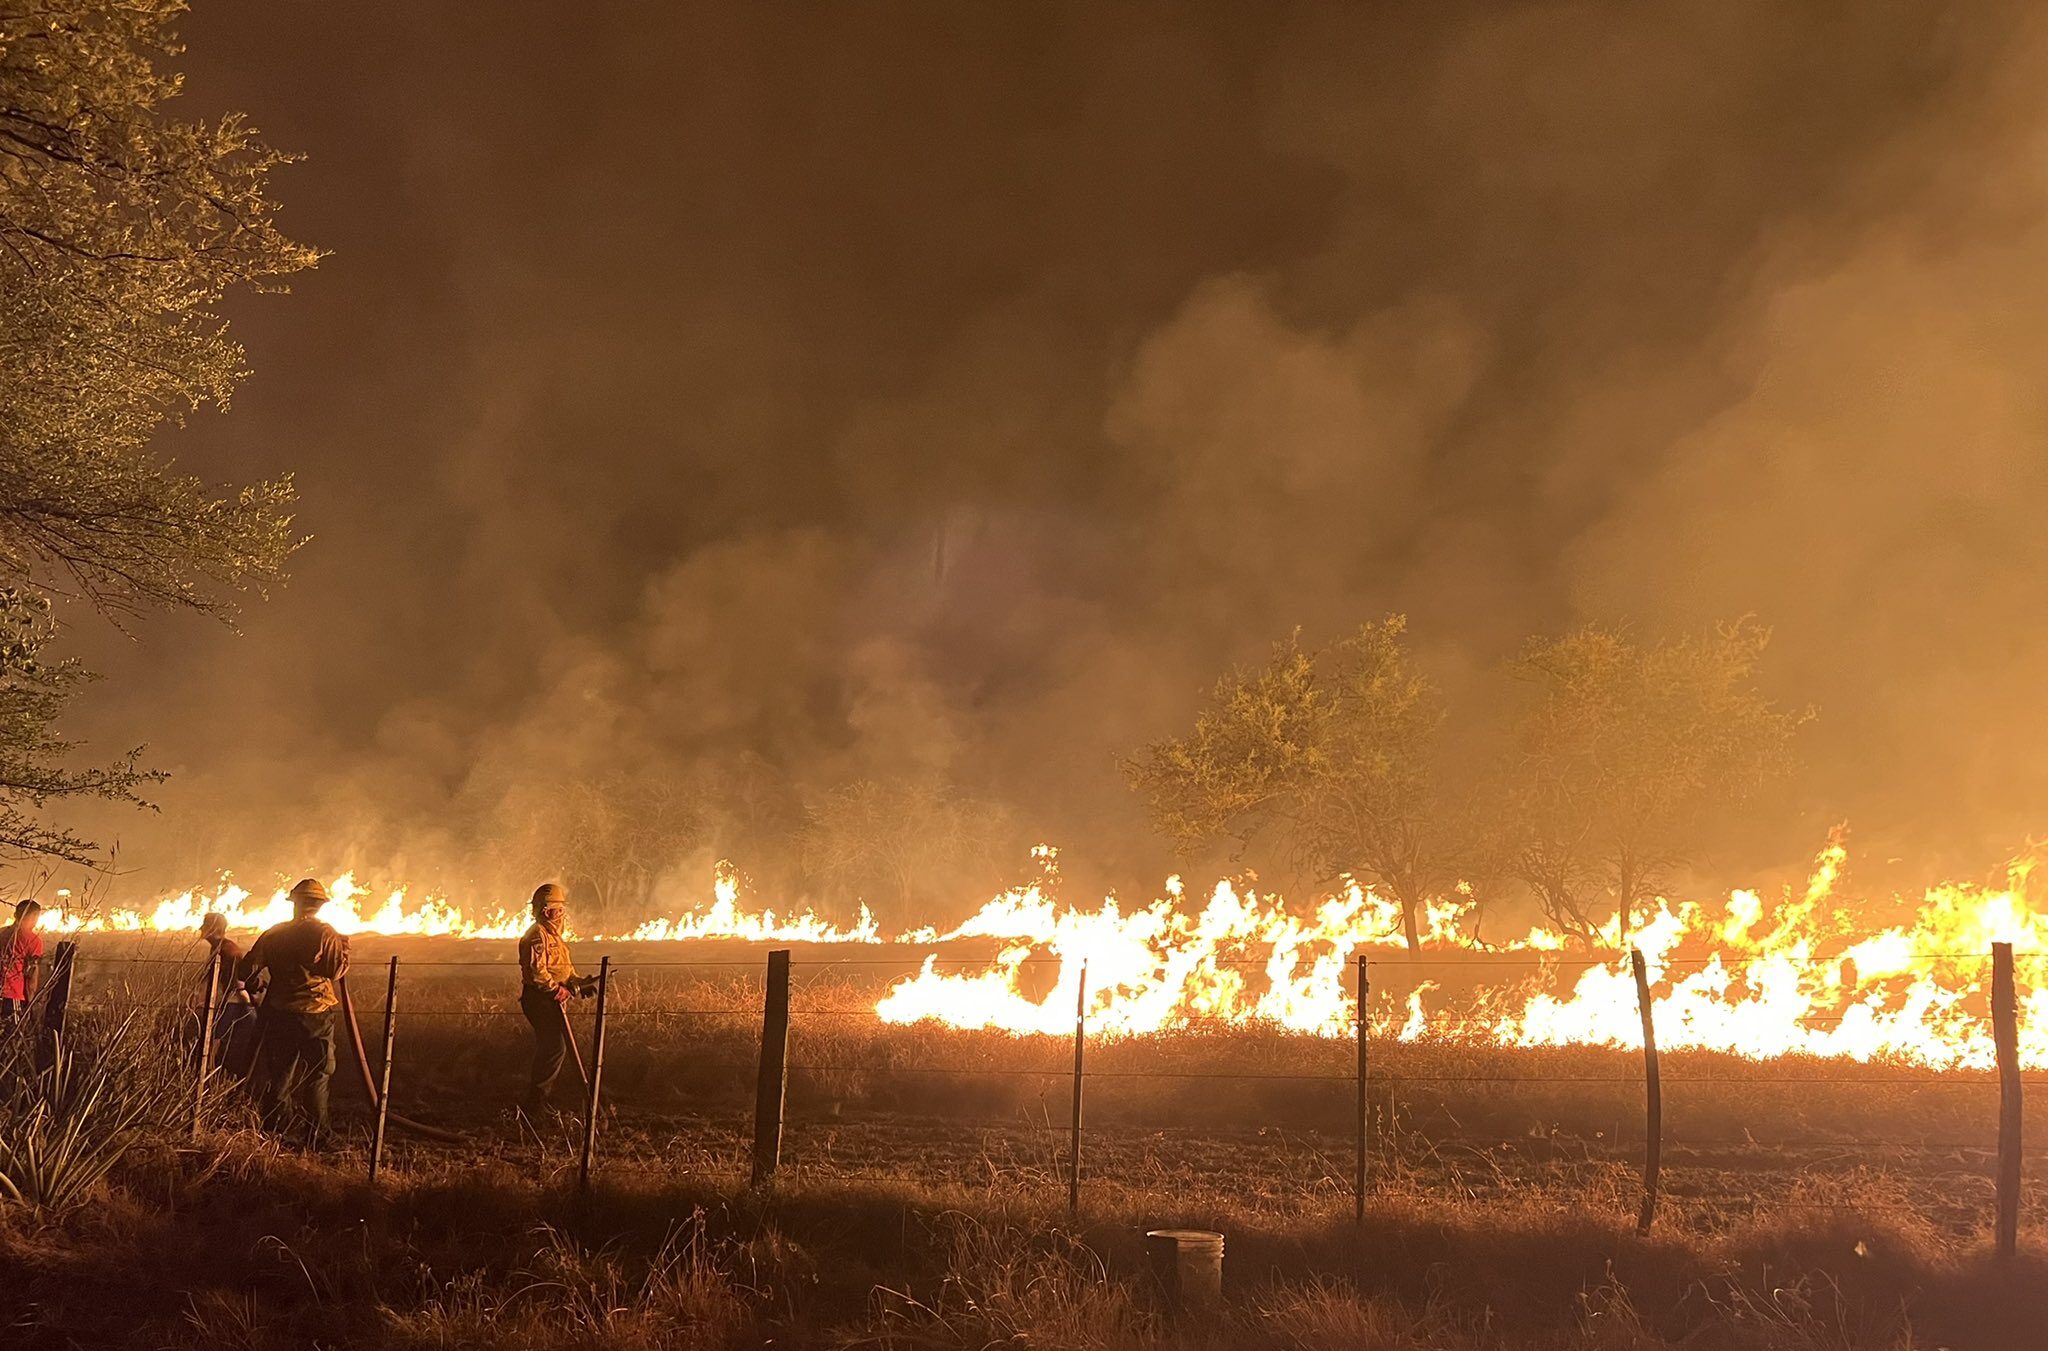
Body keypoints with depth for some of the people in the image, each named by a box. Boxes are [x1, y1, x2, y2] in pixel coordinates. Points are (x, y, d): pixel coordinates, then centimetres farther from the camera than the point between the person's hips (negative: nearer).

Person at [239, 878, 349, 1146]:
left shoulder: (274, 933, 6)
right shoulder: (325, 934, -7)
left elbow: (246, 969, 4)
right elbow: (336, 970, -15)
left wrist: (253, 986, 25)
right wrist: (344, 949, 3)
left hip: (278, 1014, 3)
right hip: (315, 1014, -3)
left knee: (278, 1075, 13)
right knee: (317, 1077, 5)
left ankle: (273, 1133, 14)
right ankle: (316, 1139, 5)